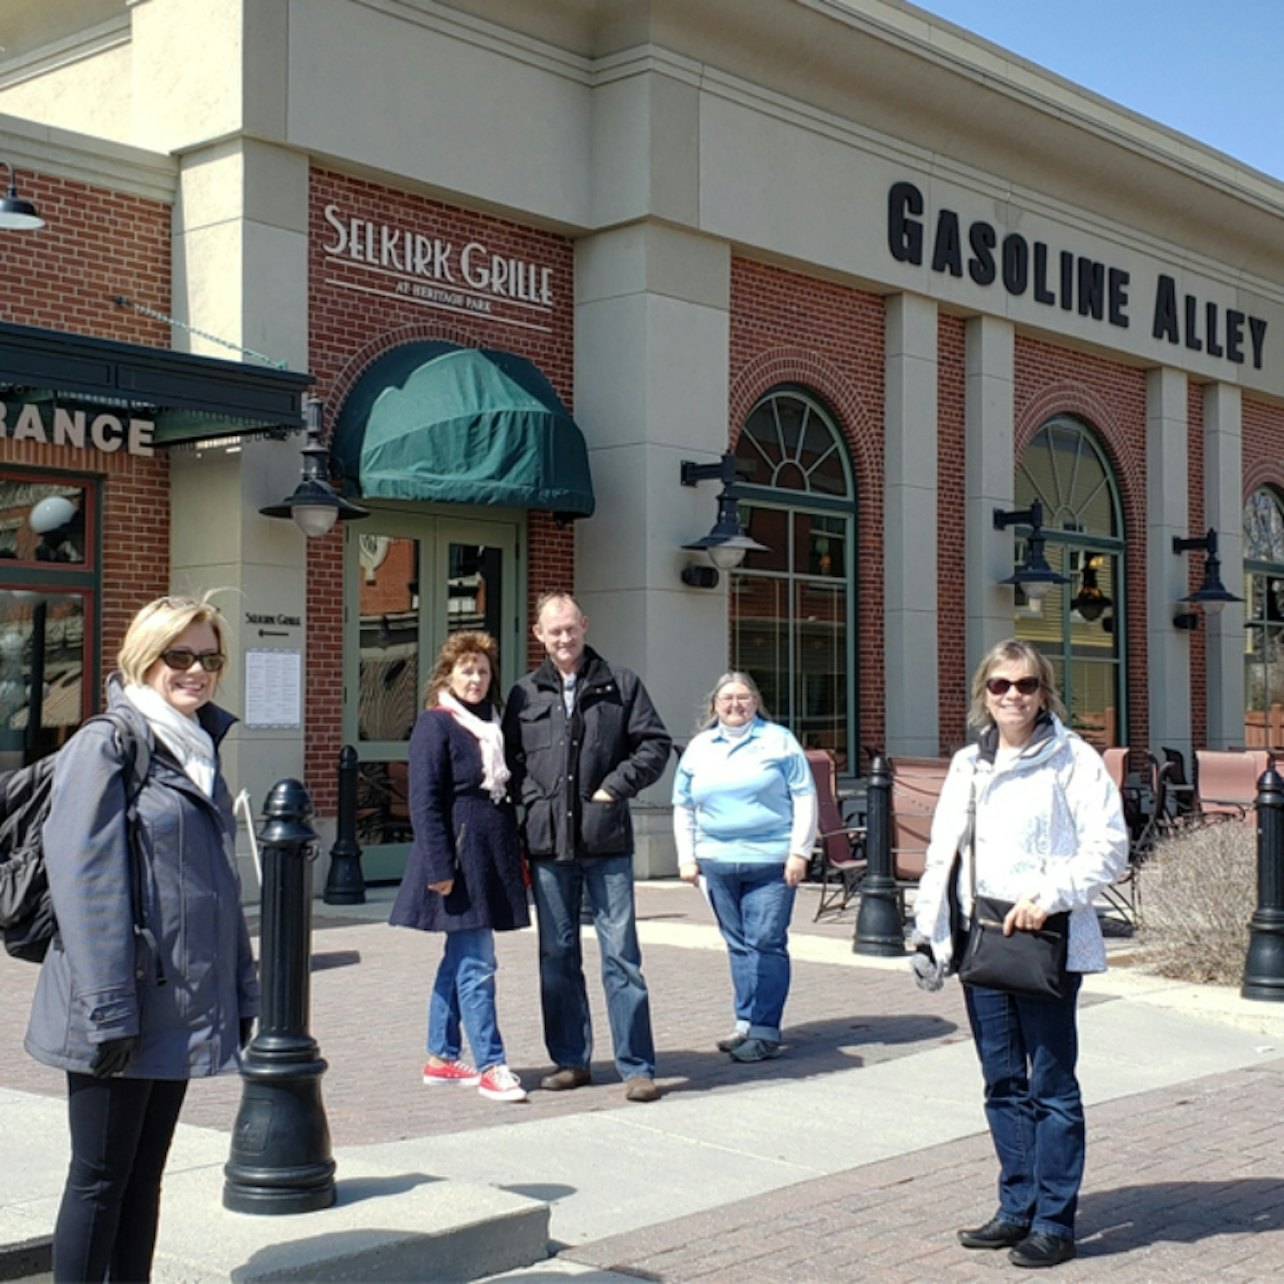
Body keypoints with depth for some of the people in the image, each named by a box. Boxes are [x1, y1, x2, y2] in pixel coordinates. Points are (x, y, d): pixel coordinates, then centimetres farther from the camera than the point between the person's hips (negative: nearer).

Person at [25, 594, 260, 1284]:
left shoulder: (198, 751, 14)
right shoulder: (105, 747, -11)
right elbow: (85, 884, -17)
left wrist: (239, 990, 15)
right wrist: (109, 1008, -21)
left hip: (179, 1010, 8)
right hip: (119, 1013, -8)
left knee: (144, 1176, 15)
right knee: (99, 1178, 2)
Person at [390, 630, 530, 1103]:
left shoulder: (491, 724, 16)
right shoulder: (435, 724, -8)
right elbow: (425, 802, -14)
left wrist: (516, 857, 14)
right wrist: (440, 867, -19)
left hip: (492, 857, 8)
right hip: (460, 856, -8)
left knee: (460, 959, 13)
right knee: (476, 964, -7)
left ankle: (441, 1057, 21)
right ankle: (490, 1066, -3)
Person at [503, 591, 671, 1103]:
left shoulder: (620, 684, 5)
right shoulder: (525, 694, 10)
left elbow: (656, 744, 5)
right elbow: (510, 757, 15)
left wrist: (615, 787, -5)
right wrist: (532, 796, -1)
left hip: (607, 840, -2)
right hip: (548, 841, 3)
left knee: (621, 952, -3)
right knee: (557, 955, 9)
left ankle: (637, 1066, 3)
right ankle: (570, 1059, 20)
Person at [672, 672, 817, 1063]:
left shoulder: (778, 741, 3)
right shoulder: (699, 748, 13)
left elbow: (804, 797, 1)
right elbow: (683, 806, 18)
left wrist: (799, 852, -5)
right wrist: (686, 857, 11)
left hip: (771, 862, -4)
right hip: (718, 863, 4)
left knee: (767, 943, -7)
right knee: (738, 946, 9)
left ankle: (765, 1031, -4)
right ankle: (746, 1023, 16)